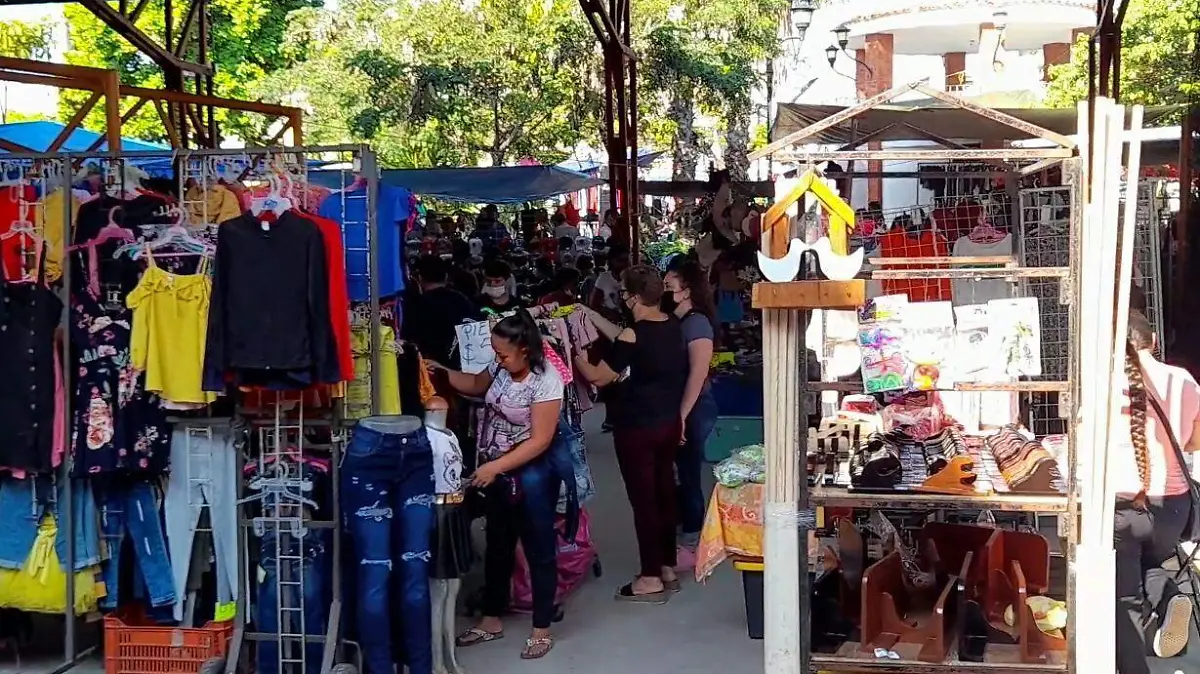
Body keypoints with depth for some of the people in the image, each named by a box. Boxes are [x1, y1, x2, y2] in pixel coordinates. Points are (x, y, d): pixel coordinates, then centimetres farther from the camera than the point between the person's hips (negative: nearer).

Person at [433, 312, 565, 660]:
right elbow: (477, 385, 20)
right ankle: (492, 620, 33)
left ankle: (542, 629, 17)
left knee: (539, 550, 5)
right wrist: (444, 373, 3)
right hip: (496, 471, 8)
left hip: (531, 476, -7)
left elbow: (540, 441, -24)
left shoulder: (546, 380, -23)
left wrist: (495, 467, -23)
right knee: (497, 546, 19)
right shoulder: (501, 367, -3)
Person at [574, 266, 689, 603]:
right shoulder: (672, 325, 1)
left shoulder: (634, 334, -21)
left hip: (637, 429, -8)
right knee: (664, 493, 16)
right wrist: (592, 317, 21)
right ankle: (668, 568, 26)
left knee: (643, 500, 1)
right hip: (669, 423, 8)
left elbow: (597, 376, -12)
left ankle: (651, 579, 8)